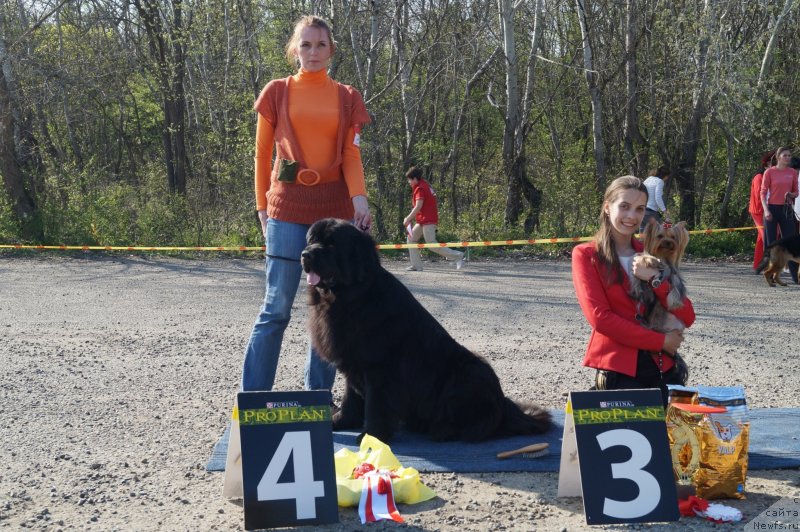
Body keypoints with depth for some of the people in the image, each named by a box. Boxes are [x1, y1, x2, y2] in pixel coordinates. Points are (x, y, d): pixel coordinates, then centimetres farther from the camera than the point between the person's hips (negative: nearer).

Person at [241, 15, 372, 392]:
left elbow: (351, 156, 4)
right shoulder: (276, 92, 5)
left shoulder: (348, 99, 9)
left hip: (334, 209, 3)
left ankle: (319, 396, 16)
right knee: (276, 308, -5)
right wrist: (263, 207, 3)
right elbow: (262, 154, 7)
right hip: (287, 208, -2)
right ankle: (252, 398, 1)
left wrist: (359, 197, -13)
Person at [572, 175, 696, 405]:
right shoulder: (586, 255, 1)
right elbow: (599, 317, -11)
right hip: (617, 370, -4)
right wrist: (660, 341, -11)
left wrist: (655, 278, -11)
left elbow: (687, 318, 4)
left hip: (664, 368, 4)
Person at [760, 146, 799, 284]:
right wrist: (766, 210, -15)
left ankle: (795, 275, 1)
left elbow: (796, 192, 15)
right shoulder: (769, 172, -3)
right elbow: (763, 192, -4)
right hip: (772, 209, -3)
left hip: (787, 209, 3)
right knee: (771, 242, 1)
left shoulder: (793, 172, 7)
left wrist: (792, 195, -9)